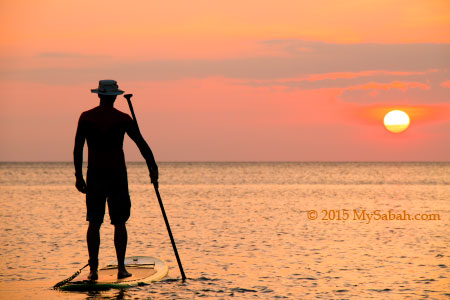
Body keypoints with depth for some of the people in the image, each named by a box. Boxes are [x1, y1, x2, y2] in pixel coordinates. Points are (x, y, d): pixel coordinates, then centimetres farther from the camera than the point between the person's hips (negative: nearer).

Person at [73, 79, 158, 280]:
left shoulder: (86, 117, 1)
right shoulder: (123, 119, -2)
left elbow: (77, 148, 0)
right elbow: (142, 144, -1)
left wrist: (78, 176, 6)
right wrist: (153, 168, 7)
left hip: (95, 174, 1)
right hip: (117, 173, -1)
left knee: (94, 223, 3)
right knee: (119, 222, 6)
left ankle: (93, 269, -2)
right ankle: (121, 268, 3)